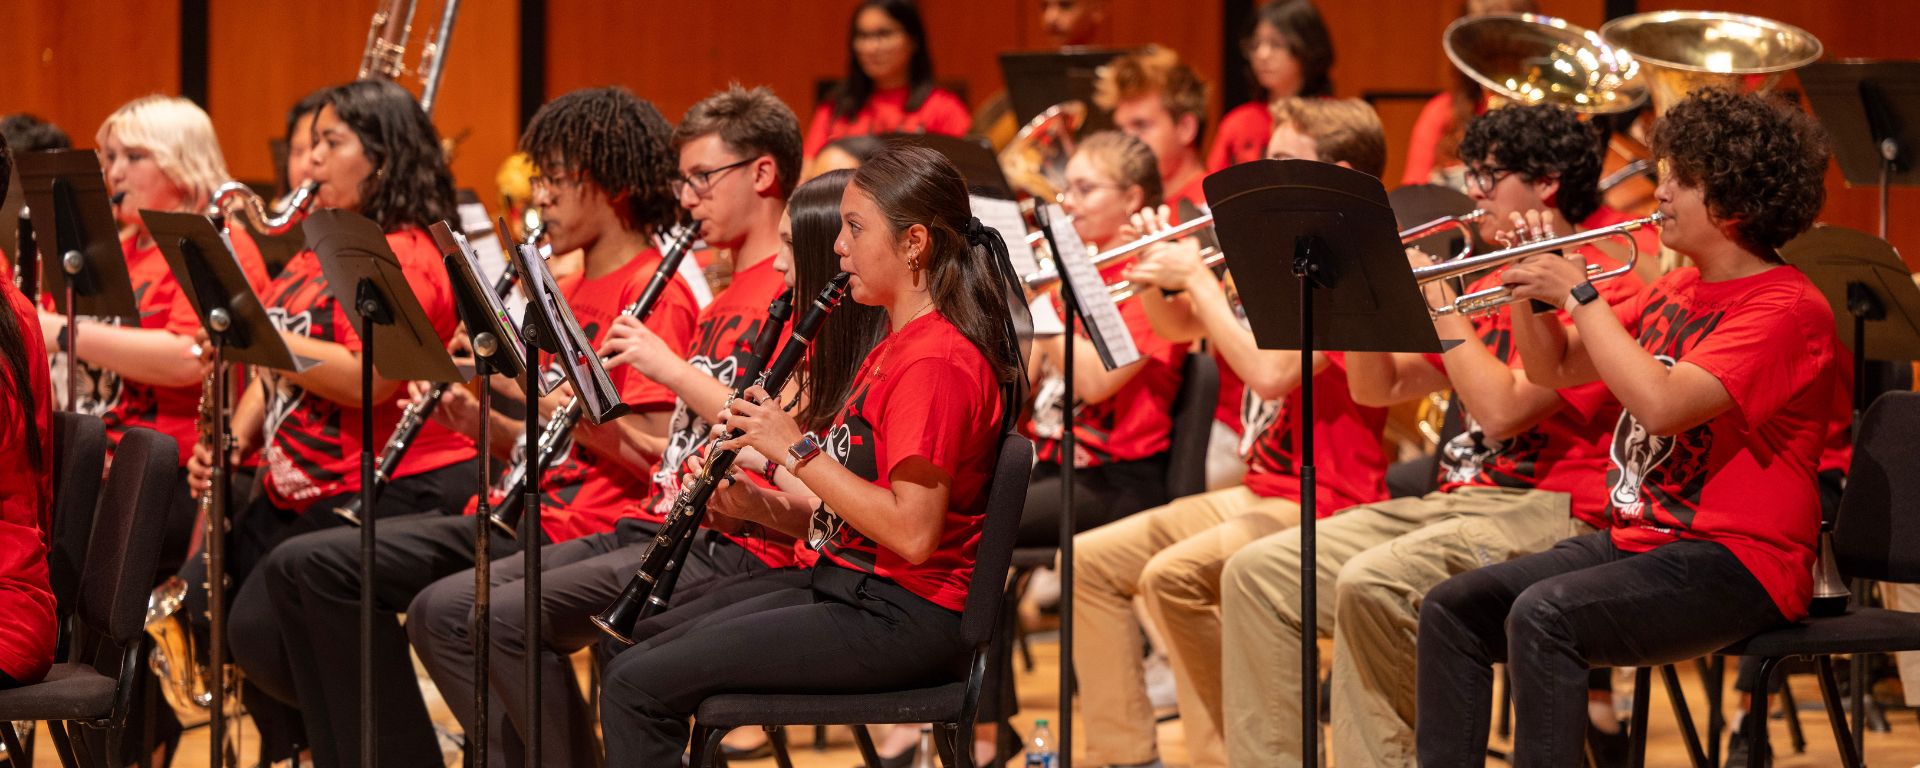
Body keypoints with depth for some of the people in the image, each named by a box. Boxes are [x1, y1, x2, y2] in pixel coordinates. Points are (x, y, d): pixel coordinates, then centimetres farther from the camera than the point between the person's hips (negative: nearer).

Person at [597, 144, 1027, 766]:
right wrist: (759, 507, 1)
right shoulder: (897, 347, 18)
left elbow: (912, 532, -24)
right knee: (631, 670, 6)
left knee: (638, 690, -15)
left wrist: (796, 450, -16)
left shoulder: (934, 363, -16)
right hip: (849, 591, 10)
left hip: (900, 621, -10)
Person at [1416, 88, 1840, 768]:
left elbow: (1661, 404, -27)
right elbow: (1553, 367, 22)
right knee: (1452, 610, -2)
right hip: (1637, 535, 10)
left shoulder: (1787, 308, -14)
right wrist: (1529, 288, 2)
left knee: (1543, 616, -30)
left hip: (1733, 562, -9)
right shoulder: (1675, 294, 15)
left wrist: (1579, 293, -19)